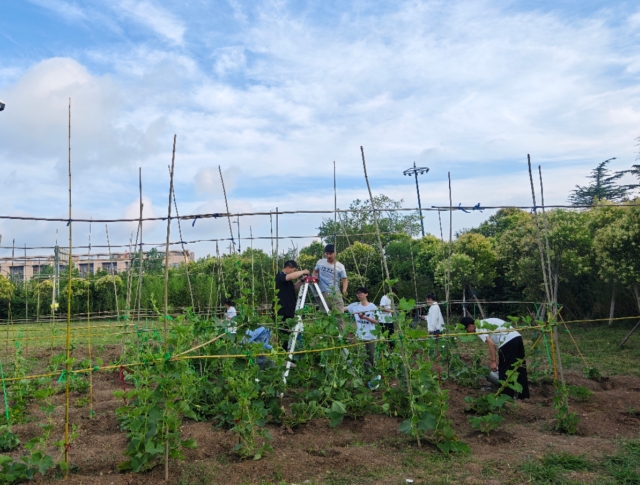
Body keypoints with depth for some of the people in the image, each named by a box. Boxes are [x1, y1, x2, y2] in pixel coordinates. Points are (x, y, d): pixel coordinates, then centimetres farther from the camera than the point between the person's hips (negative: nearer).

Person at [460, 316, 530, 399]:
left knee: (505, 370, 4)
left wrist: (493, 361, -11)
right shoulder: (484, 323, 25)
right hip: (517, 337, 9)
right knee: (519, 368, 18)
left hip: (508, 341, -9)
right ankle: (523, 395, 29)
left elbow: (491, 343, -14)